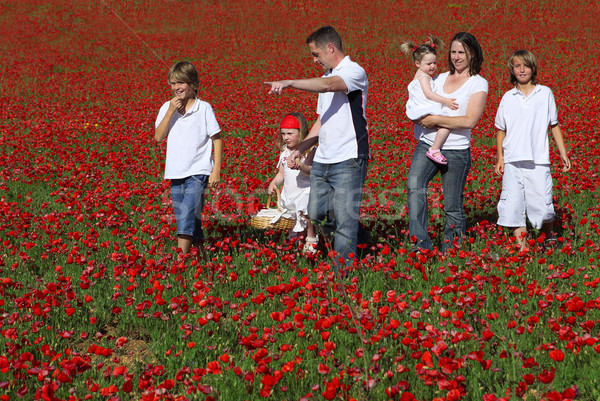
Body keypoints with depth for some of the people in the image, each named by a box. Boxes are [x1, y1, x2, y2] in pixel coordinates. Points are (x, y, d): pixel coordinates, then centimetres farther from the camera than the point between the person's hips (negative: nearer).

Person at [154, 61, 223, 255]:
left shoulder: (204, 108, -4)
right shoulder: (167, 108, 6)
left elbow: (217, 140, -1)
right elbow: (158, 137, -3)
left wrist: (216, 170, -6)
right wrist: (171, 111, -11)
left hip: (198, 172, -5)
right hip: (176, 173, 5)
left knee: (187, 215, -17)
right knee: (187, 220, 11)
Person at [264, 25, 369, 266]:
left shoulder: (354, 72, -7)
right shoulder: (326, 77, 20)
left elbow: (328, 86, -28)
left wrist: (290, 83, -33)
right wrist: (301, 148, 16)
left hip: (348, 159, -9)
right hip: (322, 160, 9)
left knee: (345, 219, -7)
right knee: (316, 214, 8)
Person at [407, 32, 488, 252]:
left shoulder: (479, 84, 0)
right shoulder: (439, 79, 15)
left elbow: (469, 121, -12)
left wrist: (435, 119, -13)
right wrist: (421, 118, -2)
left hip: (456, 151, -3)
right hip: (427, 144, 3)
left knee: (453, 206, 2)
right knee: (414, 184, -23)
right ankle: (421, 243, -28)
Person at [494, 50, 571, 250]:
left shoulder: (545, 93, 6)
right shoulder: (508, 97, 8)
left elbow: (554, 125, 12)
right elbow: (501, 129, 14)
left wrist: (563, 154, 9)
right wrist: (500, 158, 8)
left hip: (539, 160, -1)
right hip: (513, 161, 1)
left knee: (542, 203, -2)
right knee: (513, 205, -3)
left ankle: (548, 239, 23)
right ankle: (521, 246, 6)